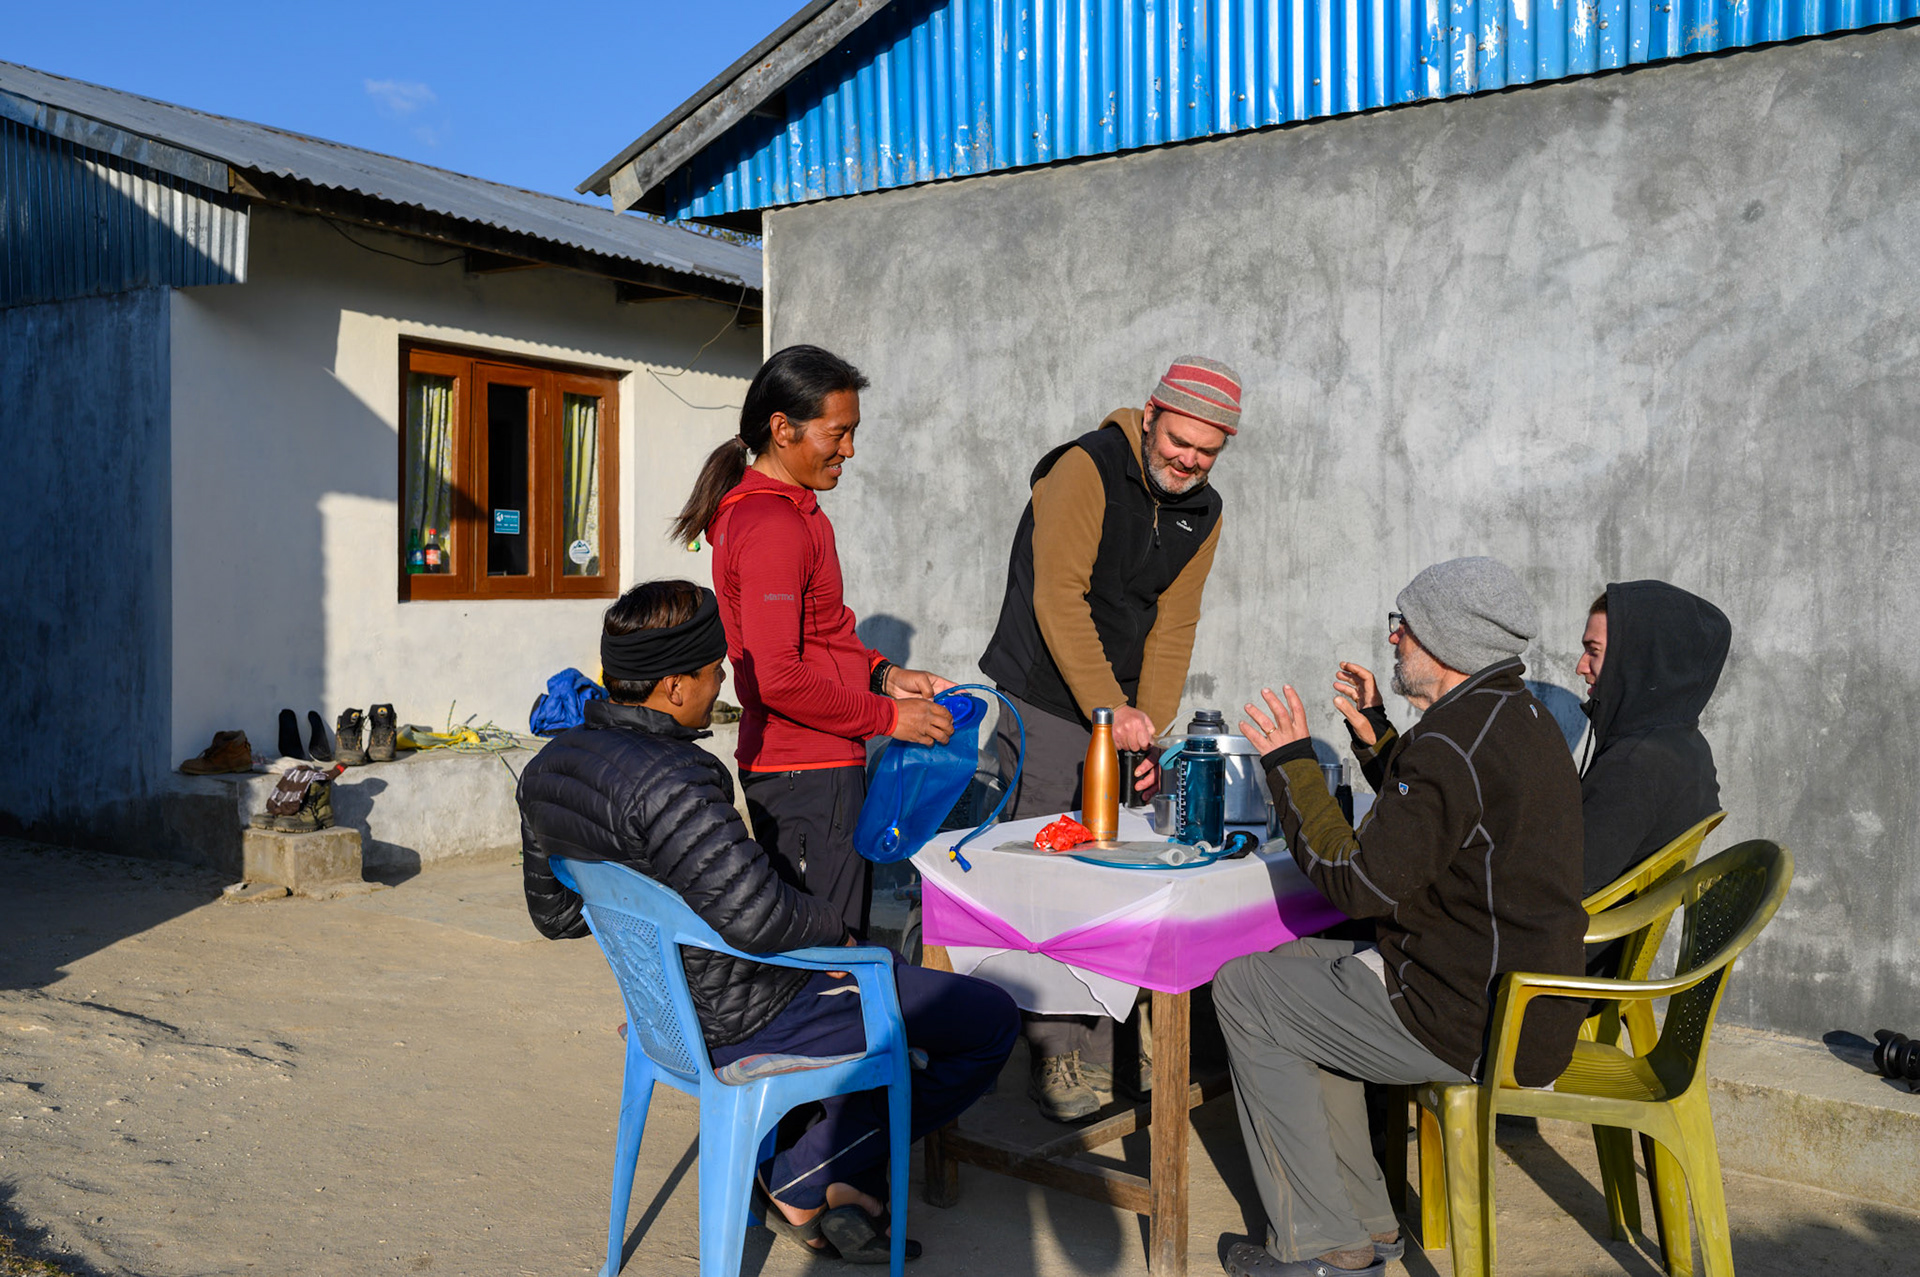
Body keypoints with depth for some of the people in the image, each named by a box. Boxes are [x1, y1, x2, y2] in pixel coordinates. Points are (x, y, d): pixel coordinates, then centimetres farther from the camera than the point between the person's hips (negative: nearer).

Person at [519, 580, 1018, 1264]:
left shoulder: (549, 766, 0)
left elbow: (555, 912, 11)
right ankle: (809, 1180, 10)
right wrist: (834, 926, -15)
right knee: (991, 1019, 1)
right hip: (747, 1020, -10)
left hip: (668, 1002, 10)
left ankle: (804, 1184, 22)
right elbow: (756, 914, -35)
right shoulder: (669, 780, -30)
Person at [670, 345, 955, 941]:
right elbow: (779, 679, -24)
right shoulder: (774, 527, -19)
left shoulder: (778, 510, 14)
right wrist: (889, 716, -15)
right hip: (809, 772, -10)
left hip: (781, 765, 10)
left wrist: (882, 673, 7)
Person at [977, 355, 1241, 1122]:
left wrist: (1150, 728, -5)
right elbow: (1059, 599, -20)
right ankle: (1056, 1056, 1)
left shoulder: (1202, 514, 7)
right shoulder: (1085, 468, -14)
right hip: (1044, 705, -6)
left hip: (1119, 712, 7)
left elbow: (1172, 628, 6)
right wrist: (1112, 711, -23)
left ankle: (1103, 1045, 19)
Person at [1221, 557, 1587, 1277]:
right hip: (1529, 1002, 10)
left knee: (1243, 990, 2)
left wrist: (1291, 762, -14)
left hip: (1472, 1027, -10)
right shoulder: (1522, 719, 9)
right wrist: (1372, 733, 17)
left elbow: (1359, 882, -24)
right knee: (1301, 973, 23)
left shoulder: (1455, 742, -25)